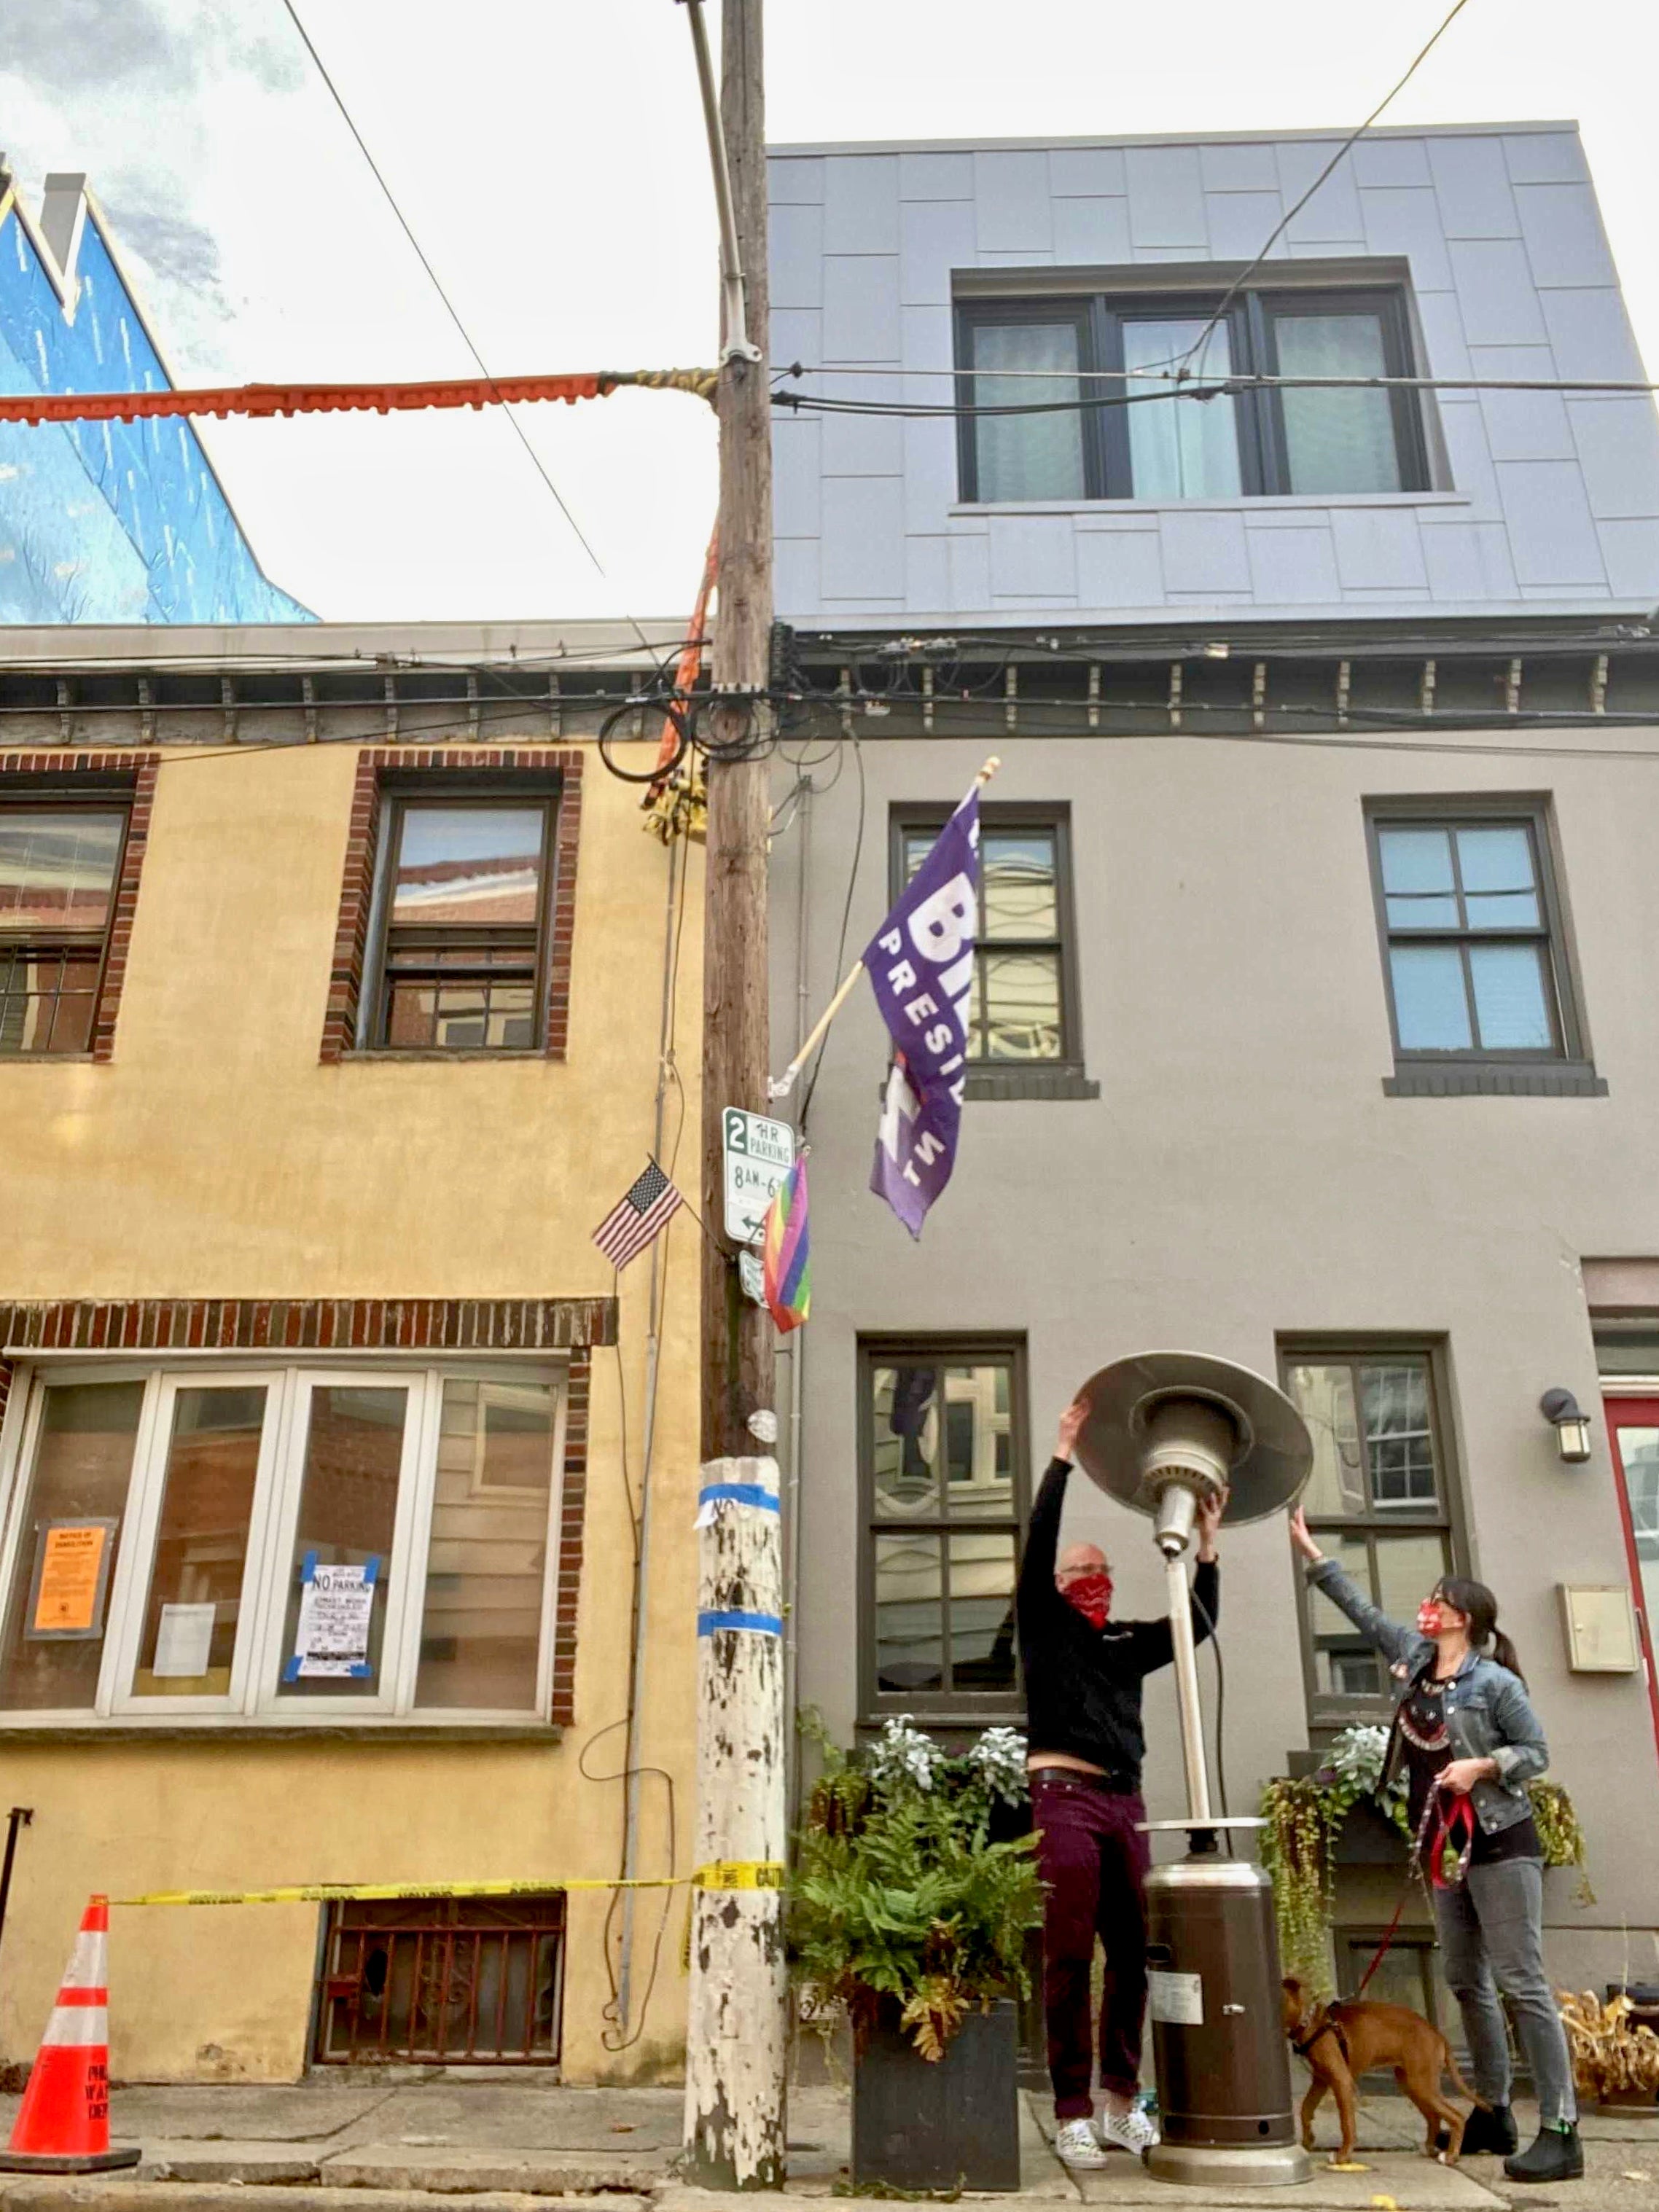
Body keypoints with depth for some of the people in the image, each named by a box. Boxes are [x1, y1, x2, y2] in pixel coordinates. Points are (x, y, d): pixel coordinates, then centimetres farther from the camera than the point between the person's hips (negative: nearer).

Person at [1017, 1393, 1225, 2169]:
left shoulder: (1127, 1642, 18)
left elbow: (1197, 1622, 8)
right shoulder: (1045, 1625, 5)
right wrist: (1063, 1456, -11)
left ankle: (1123, 2103, 16)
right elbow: (1036, 1546, -8)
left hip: (1124, 1801, 5)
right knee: (1069, 1958, -6)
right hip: (1064, 1794, -5)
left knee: (1133, 1954, 5)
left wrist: (1207, 1546, -1)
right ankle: (1073, 2114, -1)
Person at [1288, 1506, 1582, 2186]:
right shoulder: (1413, 1659, 4)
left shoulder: (1495, 1682, -14)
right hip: (1448, 1847, 8)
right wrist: (1310, 1551, 12)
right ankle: (1494, 2115, 24)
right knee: (1467, 1983, 12)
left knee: (1522, 1983, -7)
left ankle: (1561, 2134, -3)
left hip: (1500, 1844, -7)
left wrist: (1482, 1765, -23)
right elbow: (1362, 1609, 11)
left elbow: (1537, 1754, -7)